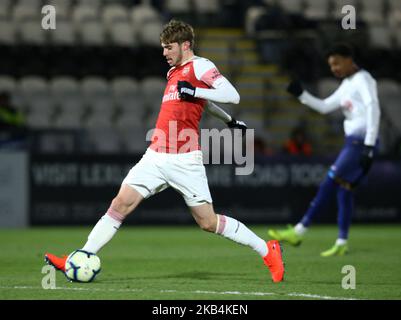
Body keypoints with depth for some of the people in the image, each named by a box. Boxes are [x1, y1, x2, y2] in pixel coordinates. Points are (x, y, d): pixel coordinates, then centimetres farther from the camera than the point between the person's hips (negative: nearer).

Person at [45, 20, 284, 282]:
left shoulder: (200, 66, -4)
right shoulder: (174, 72, 21)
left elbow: (232, 95, -14)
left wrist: (194, 92, -20)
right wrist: (229, 120, 41)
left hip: (184, 160, -7)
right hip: (156, 157, 7)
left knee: (208, 222, -3)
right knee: (120, 204, -6)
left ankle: (267, 251, 12)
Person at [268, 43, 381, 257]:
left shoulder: (363, 79, -6)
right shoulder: (346, 85, 21)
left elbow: (373, 109, -16)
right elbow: (324, 107, 25)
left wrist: (369, 145, -22)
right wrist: (301, 94, 12)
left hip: (362, 141, -9)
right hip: (352, 142, 9)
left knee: (330, 184, -11)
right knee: (343, 189, 6)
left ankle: (299, 232, -13)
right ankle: (342, 243, 6)